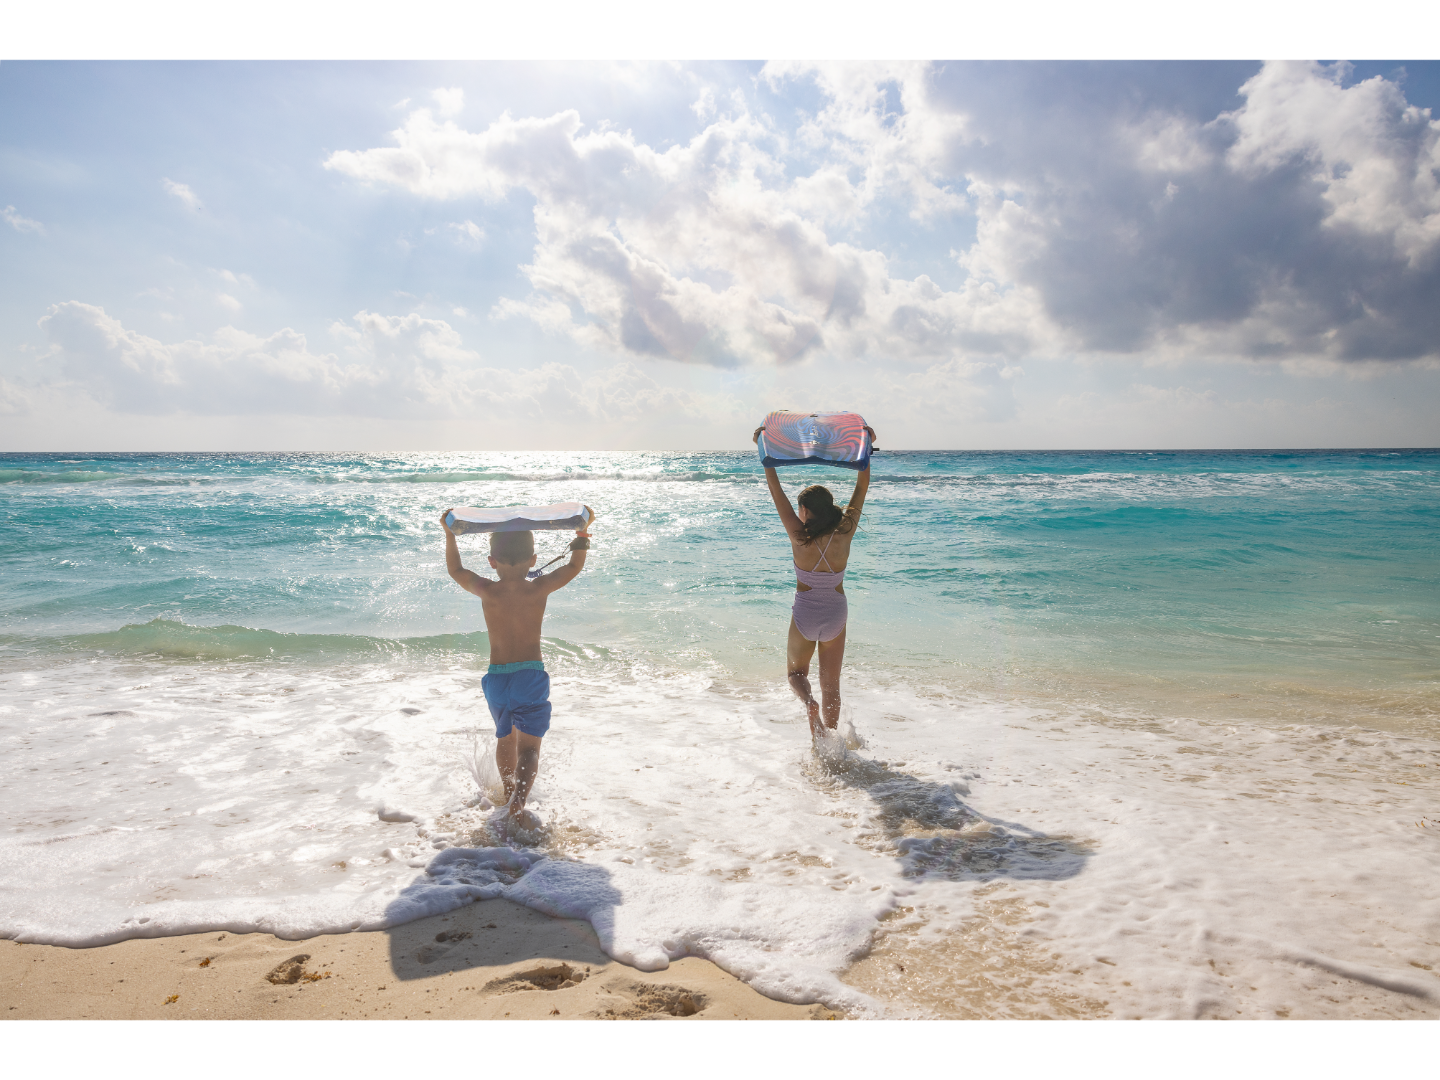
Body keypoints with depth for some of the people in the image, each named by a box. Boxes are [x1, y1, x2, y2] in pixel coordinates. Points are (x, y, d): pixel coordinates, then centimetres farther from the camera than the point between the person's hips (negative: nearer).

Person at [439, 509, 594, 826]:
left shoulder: (487, 591, -5)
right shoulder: (539, 588, -8)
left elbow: (455, 570, 14)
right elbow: (574, 567, 7)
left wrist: (449, 533, 19)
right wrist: (582, 532, 14)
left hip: (496, 677, 3)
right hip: (532, 675, -2)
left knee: (505, 739, 24)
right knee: (529, 746, -1)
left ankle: (508, 790, 44)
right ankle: (518, 803, -22)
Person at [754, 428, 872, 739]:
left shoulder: (798, 535, -17)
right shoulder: (845, 532, -12)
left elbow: (775, 488, -12)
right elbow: (862, 486, -3)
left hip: (805, 613, -2)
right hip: (836, 612, 2)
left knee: (796, 672, 19)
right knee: (831, 684, 15)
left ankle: (809, 702, -13)